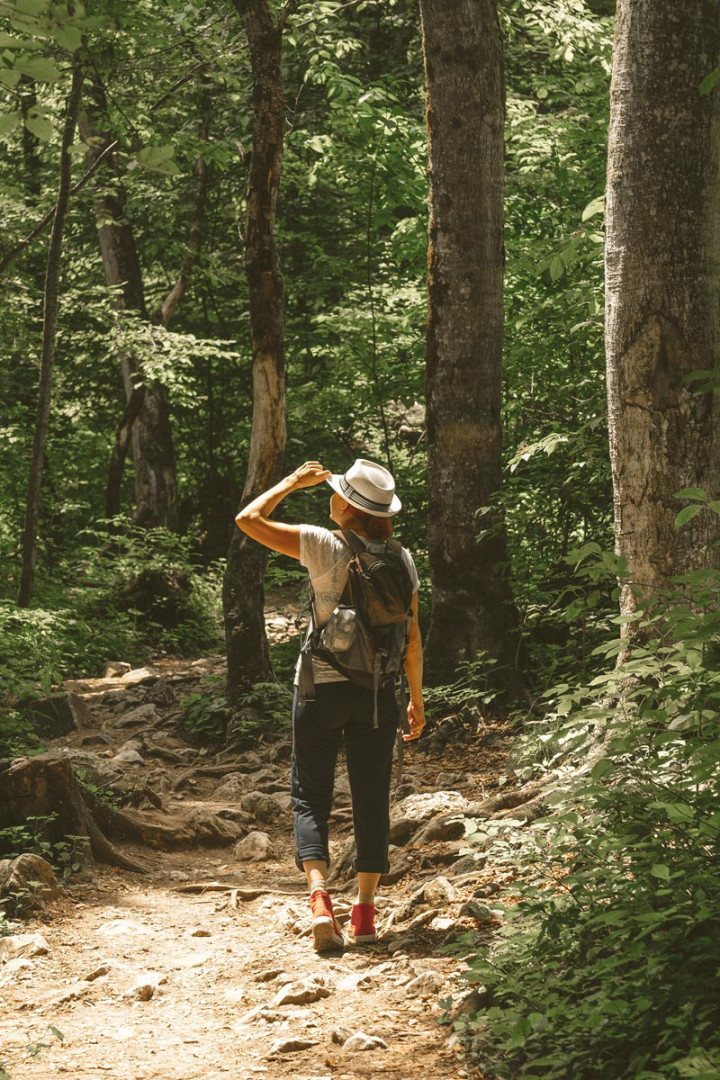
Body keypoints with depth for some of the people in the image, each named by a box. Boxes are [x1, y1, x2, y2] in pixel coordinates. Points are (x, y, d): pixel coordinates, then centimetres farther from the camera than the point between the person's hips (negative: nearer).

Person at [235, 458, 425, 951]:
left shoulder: (327, 549, -12)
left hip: (322, 687, -3)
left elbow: (248, 519, -7)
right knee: (372, 800, 12)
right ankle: (365, 914, 15)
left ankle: (321, 898, -13)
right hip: (377, 692, 3)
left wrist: (293, 482, 5)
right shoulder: (401, 561, -1)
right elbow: (412, 638, 4)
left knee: (311, 798, 7)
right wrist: (417, 698, 14)